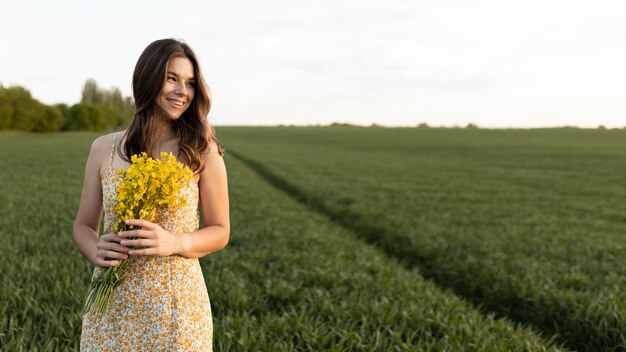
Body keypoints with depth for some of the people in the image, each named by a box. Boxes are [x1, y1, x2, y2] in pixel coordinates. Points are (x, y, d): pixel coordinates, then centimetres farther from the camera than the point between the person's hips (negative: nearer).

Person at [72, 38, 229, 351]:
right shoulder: (104, 148, 1)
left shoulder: (202, 150, -5)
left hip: (175, 303, -2)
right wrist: (97, 251, -13)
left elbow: (220, 231, 0)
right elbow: (83, 226, 9)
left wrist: (174, 243, -18)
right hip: (111, 303, 2)